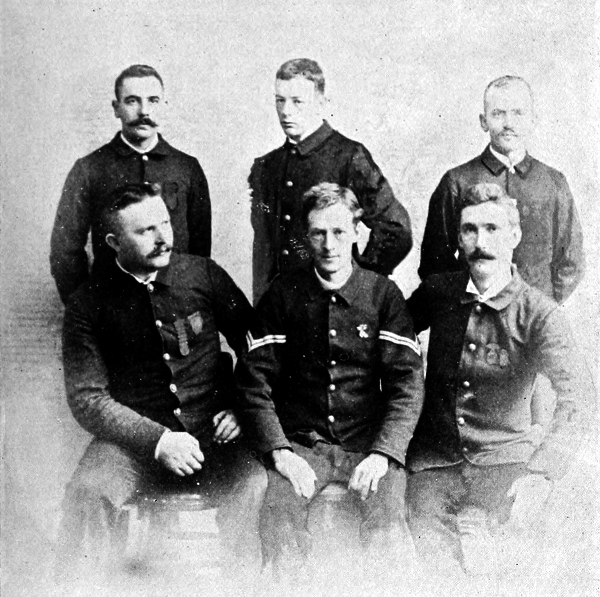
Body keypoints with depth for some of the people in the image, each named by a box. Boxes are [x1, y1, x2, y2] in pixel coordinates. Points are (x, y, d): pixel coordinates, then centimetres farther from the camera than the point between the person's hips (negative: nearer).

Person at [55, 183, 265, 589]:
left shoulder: (204, 274, 3)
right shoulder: (89, 303, -2)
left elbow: (256, 345, 13)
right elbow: (87, 399, -5)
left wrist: (242, 407, 0)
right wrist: (158, 439, -16)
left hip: (214, 434, 1)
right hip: (134, 441, 0)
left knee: (254, 483, -28)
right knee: (86, 492, -28)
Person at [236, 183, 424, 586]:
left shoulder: (383, 294, 6)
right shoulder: (283, 295, 6)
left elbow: (407, 382, 1)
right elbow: (254, 381, 3)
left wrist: (382, 454, -12)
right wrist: (279, 451, -10)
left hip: (370, 444, 0)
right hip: (300, 443, 0)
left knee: (389, 538, -26)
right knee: (280, 535, -27)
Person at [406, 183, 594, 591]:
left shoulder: (539, 314, -10)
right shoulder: (438, 292, 1)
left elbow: (578, 394, -22)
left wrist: (542, 472, -37)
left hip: (504, 456, -2)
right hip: (434, 461, 3)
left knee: (469, 527, -28)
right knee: (436, 559, -12)